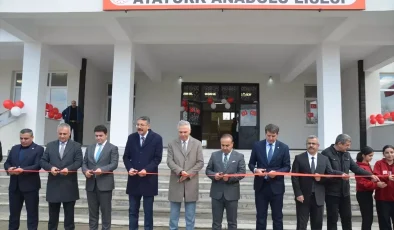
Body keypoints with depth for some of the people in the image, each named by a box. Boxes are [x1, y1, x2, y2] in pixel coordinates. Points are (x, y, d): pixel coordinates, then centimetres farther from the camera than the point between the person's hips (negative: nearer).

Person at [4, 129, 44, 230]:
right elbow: (7, 163, 12)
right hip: (15, 186, 5)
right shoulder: (14, 148, 13)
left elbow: (37, 166, -14)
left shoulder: (38, 149, -5)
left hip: (30, 186, -5)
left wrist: (22, 170, -26)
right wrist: (9, 168, -11)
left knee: (32, 212, 4)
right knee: (13, 212, 14)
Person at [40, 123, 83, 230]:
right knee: (53, 213, 12)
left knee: (69, 213, 7)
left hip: (69, 185, -2)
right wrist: (50, 167, -14)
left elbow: (78, 162, -5)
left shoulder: (76, 146, 2)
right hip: (53, 184, 2)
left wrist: (68, 169, -22)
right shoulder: (50, 145, 10)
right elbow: (43, 161, 6)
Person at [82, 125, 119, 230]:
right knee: (92, 211, 11)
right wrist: (85, 170, -8)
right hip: (91, 184, 5)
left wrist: (102, 169, -24)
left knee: (105, 211, 3)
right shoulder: (89, 148, 17)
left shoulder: (112, 148, 1)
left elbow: (114, 164, -9)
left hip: (105, 184, -4)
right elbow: (84, 163, 14)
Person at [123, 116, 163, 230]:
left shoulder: (157, 138, -4)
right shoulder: (131, 137, 6)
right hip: (134, 179, 3)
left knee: (148, 211, 7)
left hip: (148, 180, -3)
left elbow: (157, 158, -7)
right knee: (133, 211, 10)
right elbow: (126, 156, 8)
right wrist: (129, 168, -10)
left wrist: (146, 170, -19)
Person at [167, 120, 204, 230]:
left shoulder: (197, 144, 4)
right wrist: (180, 171, -21)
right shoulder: (172, 144, 4)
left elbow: (200, 162, -1)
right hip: (176, 183, 0)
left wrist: (188, 174, -12)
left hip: (191, 183, 0)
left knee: (190, 215, 8)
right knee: (174, 214, 9)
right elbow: (170, 161, -5)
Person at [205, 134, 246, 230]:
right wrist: (214, 175, -14)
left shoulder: (239, 156, 0)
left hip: (231, 193, -1)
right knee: (216, 222, 9)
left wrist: (230, 177, -20)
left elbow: (242, 173, -6)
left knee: (232, 222, 10)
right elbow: (208, 170, 8)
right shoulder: (214, 155, 6)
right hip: (217, 193, 2)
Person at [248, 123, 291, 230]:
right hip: (261, 186, 1)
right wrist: (255, 169, -16)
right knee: (260, 216, 9)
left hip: (276, 186, -1)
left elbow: (287, 167, 0)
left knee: (277, 216, 9)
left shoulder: (284, 147, -1)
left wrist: (276, 172, -18)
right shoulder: (257, 145, 1)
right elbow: (251, 163, 6)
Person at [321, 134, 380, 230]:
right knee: (332, 218, 2)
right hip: (332, 192, -7)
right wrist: (339, 175, -24)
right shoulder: (326, 153, -13)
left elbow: (356, 168, 10)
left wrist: (370, 175, 1)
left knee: (347, 217, 15)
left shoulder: (347, 154, 10)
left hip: (345, 191, 7)